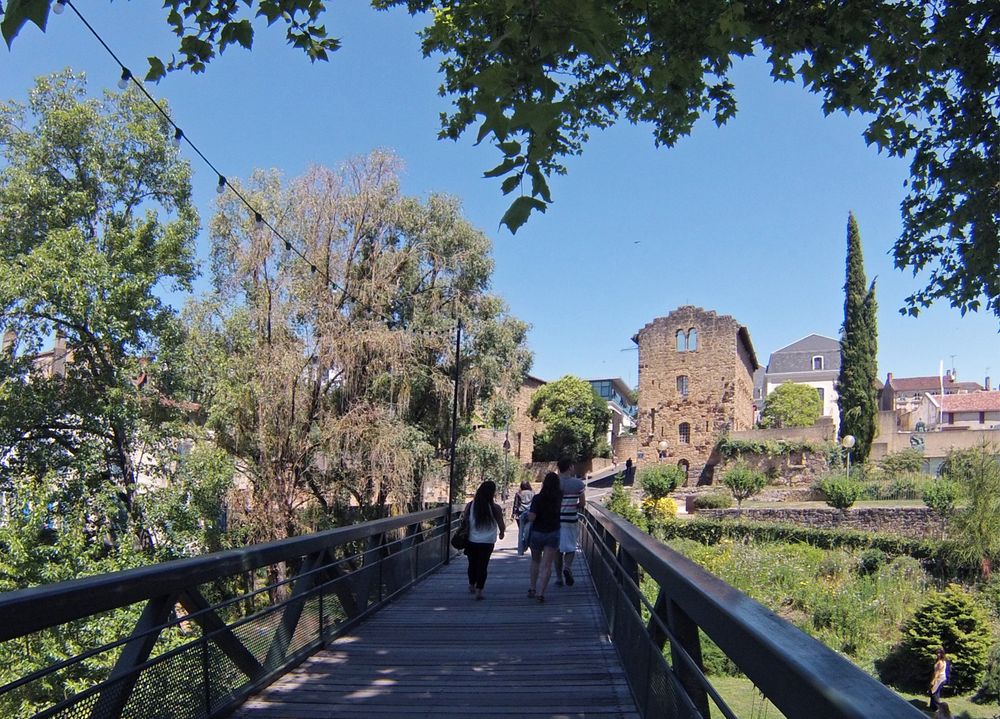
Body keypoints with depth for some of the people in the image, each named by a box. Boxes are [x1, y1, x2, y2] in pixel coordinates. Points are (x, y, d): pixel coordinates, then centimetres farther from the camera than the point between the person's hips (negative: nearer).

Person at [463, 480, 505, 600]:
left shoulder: (470, 505, -4)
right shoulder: (495, 508, -11)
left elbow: (465, 522, 3)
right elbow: (501, 524, 0)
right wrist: (501, 533, 21)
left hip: (471, 540, 3)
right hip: (487, 542, -3)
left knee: (472, 563, 20)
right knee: (483, 565, 4)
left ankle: (472, 585, 37)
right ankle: (479, 590, -2)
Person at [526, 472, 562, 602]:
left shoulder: (537, 498, -15)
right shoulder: (560, 498, -8)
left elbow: (531, 517, -20)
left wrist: (528, 511, 2)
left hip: (537, 533, 0)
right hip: (553, 534, 0)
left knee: (535, 561, 21)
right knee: (547, 565, 2)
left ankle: (532, 588, 22)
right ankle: (540, 592, -6)